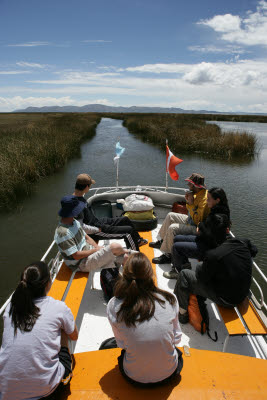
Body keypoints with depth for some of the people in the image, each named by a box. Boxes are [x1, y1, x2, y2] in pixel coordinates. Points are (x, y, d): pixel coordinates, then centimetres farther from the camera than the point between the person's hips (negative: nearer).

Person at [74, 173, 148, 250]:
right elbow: (80, 226, -33)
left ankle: (138, 241, 39)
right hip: (97, 232, -10)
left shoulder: (80, 198, 1)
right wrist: (97, 229, -22)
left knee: (125, 219, 19)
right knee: (129, 231, -10)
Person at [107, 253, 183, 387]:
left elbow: (122, 344, -6)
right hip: (168, 373, 3)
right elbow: (176, 338, -4)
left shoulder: (114, 306, -21)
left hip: (135, 377, -2)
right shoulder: (170, 299, -19)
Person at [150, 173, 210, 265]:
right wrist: (188, 202, -8)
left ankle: (168, 255, -12)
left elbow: (197, 220, -31)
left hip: (197, 228, -11)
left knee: (173, 228, -26)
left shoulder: (204, 199, -29)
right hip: (190, 220, 11)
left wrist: (191, 204, -29)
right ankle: (163, 241, 25)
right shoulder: (197, 193, 1)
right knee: (170, 216, 15)